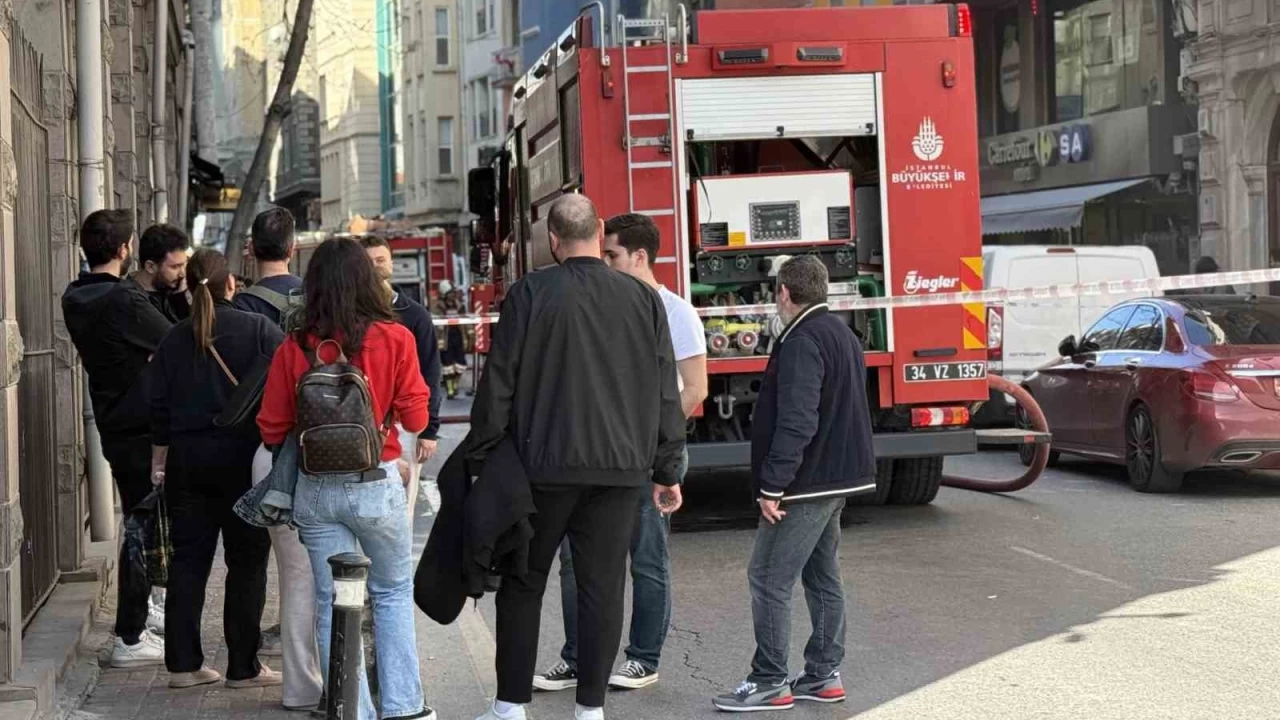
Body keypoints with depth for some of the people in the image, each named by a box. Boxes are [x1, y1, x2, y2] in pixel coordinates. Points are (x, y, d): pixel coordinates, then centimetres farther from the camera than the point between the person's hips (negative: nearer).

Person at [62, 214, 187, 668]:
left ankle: (139, 608, 37)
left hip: (114, 423, 9)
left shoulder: (76, 299, 3)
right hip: (141, 428, -8)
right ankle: (130, 639, 0)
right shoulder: (125, 301, -23)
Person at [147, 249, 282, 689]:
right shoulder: (259, 331, -7)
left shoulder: (174, 340, 4)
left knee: (188, 559, 10)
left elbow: (158, 406, 6)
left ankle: (183, 663, 12)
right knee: (247, 562, 4)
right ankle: (243, 667, 6)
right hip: (243, 455, -4)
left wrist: (159, 462, 16)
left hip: (186, 459, 4)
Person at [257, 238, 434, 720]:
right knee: (393, 593, 16)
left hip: (315, 490, 1)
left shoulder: (294, 347, -3)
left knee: (331, 604, 10)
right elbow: (415, 418, -4)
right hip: (377, 483, -1)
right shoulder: (394, 338, -8)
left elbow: (272, 429, 1)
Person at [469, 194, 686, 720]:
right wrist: (666, 470, 13)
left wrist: (482, 456, 4)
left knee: (523, 584, 9)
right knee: (603, 585, 6)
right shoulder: (643, 299, 5)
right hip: (622, 466, 2)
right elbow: (665, 392, 7)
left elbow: (498, 383, -4)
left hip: (545, 464, -2)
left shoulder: (531, 294, -4)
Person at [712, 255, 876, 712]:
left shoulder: (802, 341, -17)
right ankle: (824, 675, 18)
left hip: (807, 482, -10)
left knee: (769, 579, -5)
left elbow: (796, 421, -25)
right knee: (822, 577, 14)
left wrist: (773, 485, -23)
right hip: (839, 477, 10)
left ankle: (770, 683, -2)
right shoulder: (843, 335, 15)